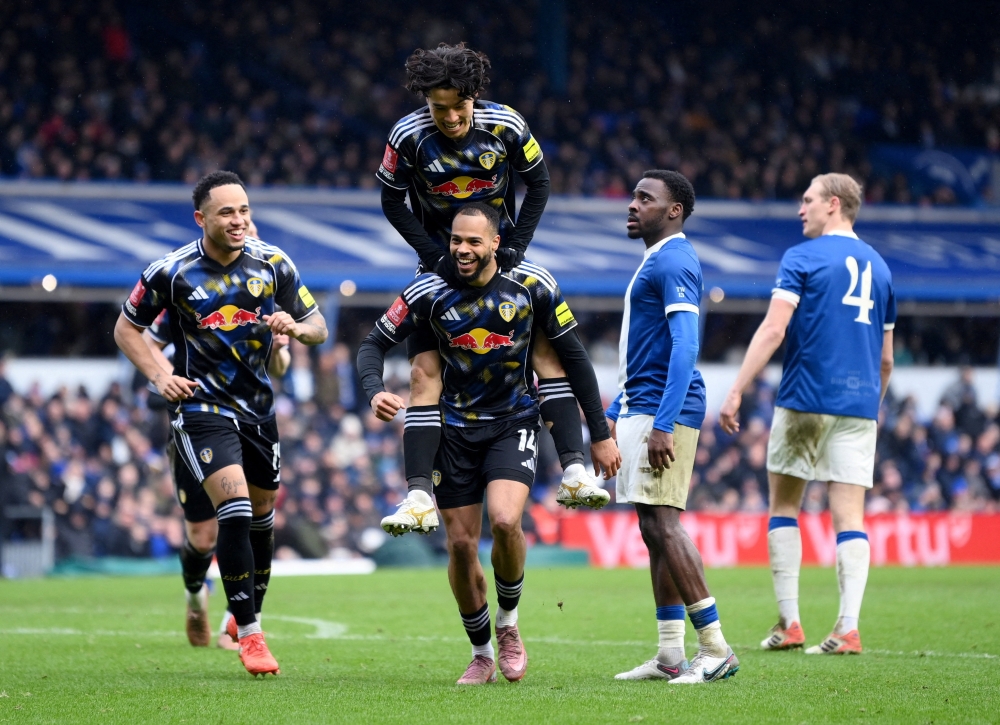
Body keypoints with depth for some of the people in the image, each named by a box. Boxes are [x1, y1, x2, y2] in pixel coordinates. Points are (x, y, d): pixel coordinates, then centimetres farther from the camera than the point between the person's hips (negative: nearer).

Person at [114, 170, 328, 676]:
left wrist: (296, 327, -19)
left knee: (261, 515, 13)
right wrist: (159, 376, -11)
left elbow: (318, 327, 4)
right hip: (203, 405, -4)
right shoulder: (171, 273, -11)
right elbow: (126, 329, 3)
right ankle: (249, 635, -13)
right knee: (235, 511, -19)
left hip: (259, 407, 5)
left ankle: (248, 613, 36)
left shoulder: (272, 264, -2)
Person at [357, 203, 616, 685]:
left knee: (504, 521, -25)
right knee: (461, 545, 1)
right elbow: (375, 344, -3)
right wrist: (375, 392, -26)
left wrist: (601, 432, -2)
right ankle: (481, 654, 21)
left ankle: (508, 623, 3)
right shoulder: (430, 292, -11)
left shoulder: (531, 284, -12)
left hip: (515, 423, -2)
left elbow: (573, 355, -3)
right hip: (456, 429, 2)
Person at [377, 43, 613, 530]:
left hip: (502, 257, 1)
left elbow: (538, 183, 1)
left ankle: (573, 471, -16)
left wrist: (516, 246, -6)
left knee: (547, 348, -15)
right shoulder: (409, 137, -15)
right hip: (441, 263, 0)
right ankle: (419, 496, -13)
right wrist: (435, 254, -11)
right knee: (425, 371, -11)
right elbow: (393, 202, -2)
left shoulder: (506, 125, -13)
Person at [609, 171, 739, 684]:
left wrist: (662, 425, -28)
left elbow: (684, 347, -22)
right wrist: (614, 415, 27)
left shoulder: (674, 262, -12)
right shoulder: (654, 262, 21)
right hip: (639, 407, 11)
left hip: (663, 409, -11)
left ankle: (716, 649, -14)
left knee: (662, 523, -14)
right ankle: (671, 657, 11)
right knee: (655, 528, 9)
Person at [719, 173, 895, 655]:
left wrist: (736, 392, -15)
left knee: (784, 506, 8)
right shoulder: (878, 266, 15)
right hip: (859, 406, 4)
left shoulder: (801, 258, -3)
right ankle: (848, 628, -10)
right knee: (849, 515, 0)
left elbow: (774, 330, -14)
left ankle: (788, 622, 3)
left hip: (806, 398, -4)